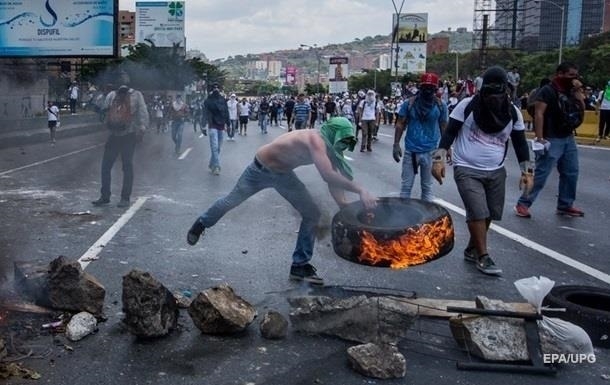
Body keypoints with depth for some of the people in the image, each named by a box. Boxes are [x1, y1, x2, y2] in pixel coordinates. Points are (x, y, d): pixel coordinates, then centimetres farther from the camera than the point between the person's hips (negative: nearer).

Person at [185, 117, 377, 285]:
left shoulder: (326, 147, -8)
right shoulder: (316, 140, -34)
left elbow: (334, 180, -3)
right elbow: (328, 176, -49)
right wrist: (360, 190, -48)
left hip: (283, 174, 7)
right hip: (260, 169, -7)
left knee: (312, 214, -3)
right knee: (230, 201, 14)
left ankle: (300, 265, 7)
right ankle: (201, 224, 45)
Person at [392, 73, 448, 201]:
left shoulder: (441, 105, -1)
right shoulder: (409, 103, -4)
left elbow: (444, 127, 5)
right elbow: (400, 124, 0)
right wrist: (396, 144, -7)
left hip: (431, 151, 0)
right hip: (411, 150, 0)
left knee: (427, 186, 12)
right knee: (406, 186, 7)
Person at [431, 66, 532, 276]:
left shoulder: (513, 113, -1)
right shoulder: (467, 105, -11)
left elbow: (520, 143, 8)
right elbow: (449, 133, -6)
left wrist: (526, 171, 1)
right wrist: (439, 159, -16)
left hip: (496, 172, 5)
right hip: (467, 170, -4)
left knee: (489, 214, 10)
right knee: (478, 212, -12)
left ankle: (472, 249, 29)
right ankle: (483, 256, 3)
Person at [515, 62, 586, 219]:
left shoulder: (570, 91, 12)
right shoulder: (547, 91, -10)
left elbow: (581, 111, 16)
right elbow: (538, 114, -18)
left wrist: (579, 97, -2)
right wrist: (539, 138, -24)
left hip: (569, 138, 8)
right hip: (552, 140, -8)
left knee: (571, 173, 12)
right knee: (541, 174, -9)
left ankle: (565, 205, 23)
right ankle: (523, 204, -3)